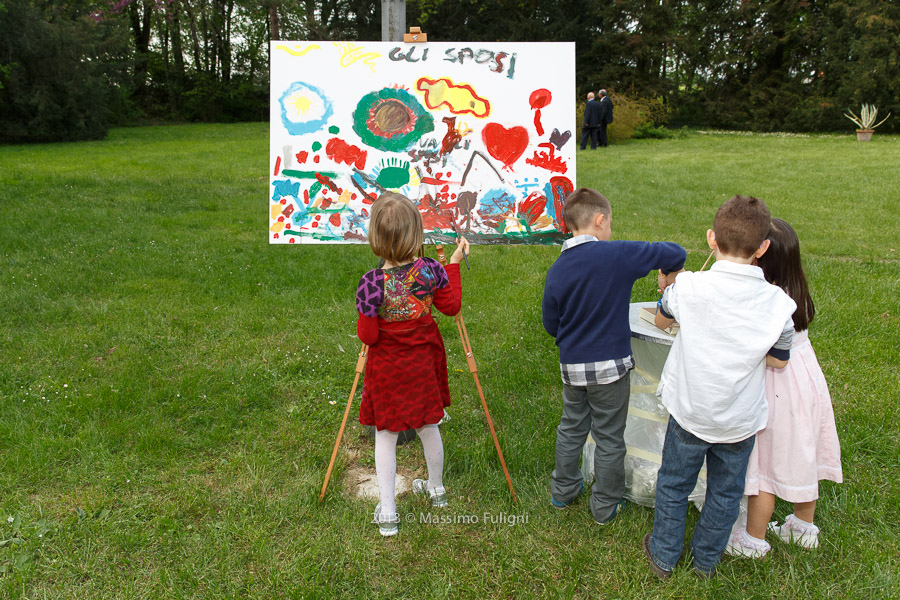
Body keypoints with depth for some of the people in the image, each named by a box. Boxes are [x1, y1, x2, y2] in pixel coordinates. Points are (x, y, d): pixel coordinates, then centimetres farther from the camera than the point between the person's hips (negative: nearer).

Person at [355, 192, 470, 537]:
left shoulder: (371, 284, -25)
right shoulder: (430, 271, -17)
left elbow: (367, 336, -16)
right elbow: (452, 306, -1)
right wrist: (454, 265, 6)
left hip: (388, 371, -3)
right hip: (423, 365, 3)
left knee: (385, 436, 13)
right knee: (428, 428, 23)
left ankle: (387, 512, 21)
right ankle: (436, 488, 45)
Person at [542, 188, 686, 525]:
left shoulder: (557, 271, -5)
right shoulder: (619, 255, -17)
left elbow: (551, 325, 4)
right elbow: (675, 254, -9)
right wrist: (669, 276, 11)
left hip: (571, 367, 4)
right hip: (610, 365, -4)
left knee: (571, 428, 23)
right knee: (609, 438, 13)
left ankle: (563, 491, 39)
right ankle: (605, 507, 28)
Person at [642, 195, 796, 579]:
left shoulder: (689, 287, -19)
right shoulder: (777, 302, -16)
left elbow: (661, 320, 3)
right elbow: (778, 360, -2)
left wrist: (667, 287, 20)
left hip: (690, 412, -1)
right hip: (741, 419, 1)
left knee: (674, 484, 20)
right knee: (725, 493, 22)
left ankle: (664, 557, 37)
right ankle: (706, 561, 41)